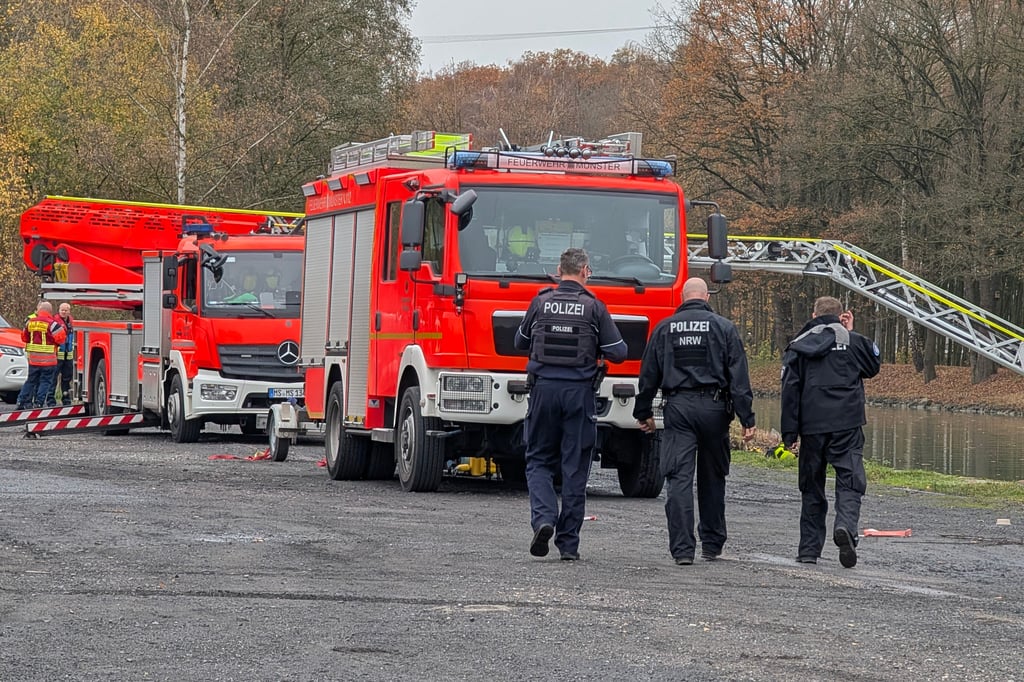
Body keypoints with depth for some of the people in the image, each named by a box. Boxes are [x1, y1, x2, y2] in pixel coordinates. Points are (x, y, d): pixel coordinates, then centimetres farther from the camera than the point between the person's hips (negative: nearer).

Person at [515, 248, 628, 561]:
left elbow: (521, 342, 15)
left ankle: (544, 517, -14)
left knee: (539, 460, 11)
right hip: (580, 392, -1)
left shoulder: (540, 303, 2)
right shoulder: (594, 308, -3)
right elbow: (618, 352, -3)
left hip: (544, 388, 1)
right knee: (575, 468, 5)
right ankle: (568, 543, 7)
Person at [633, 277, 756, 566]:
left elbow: (649, 374, 11)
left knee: (679, 478, -4)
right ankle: (712, 544, 21)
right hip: (713, 408, 0)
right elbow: (739, 376, -2)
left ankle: (682, 548, -13)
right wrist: (747, 418, -2)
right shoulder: (724, 328, 3)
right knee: (713, 477, 13)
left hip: (677, 408, 0)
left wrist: (643, 413, 20)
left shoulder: (664, 328, 8)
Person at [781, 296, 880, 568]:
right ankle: (846, 526, -31)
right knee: (850, 482, -3)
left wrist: (789, 432, 3)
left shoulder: (798, 346, 7)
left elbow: (790, 390, 2)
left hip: (812, 427, 2)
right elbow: (873, 367, 21)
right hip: (847, 424, -2)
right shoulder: (853, 341, 2)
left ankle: (809, 549, 12)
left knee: (811, 487, 12)